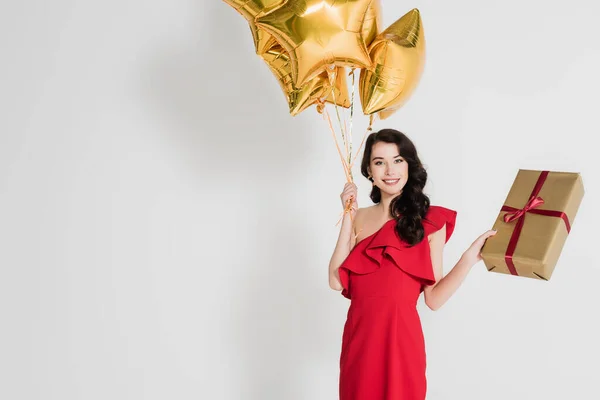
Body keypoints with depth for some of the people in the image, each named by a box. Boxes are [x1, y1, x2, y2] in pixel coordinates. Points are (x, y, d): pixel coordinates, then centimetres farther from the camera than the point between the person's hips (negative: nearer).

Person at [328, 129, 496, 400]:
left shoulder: (429, 220, -3)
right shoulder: (359, 218, 5)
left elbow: (434, 299, -7)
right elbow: (336, 281, -7)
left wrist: (470, 257, -19)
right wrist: (348, 216, -7)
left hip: (401, 338, -3)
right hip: (358, 337, 3)